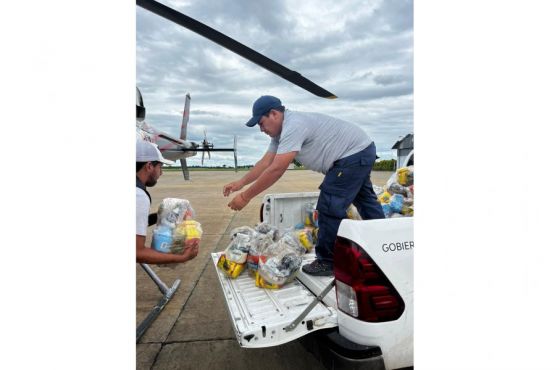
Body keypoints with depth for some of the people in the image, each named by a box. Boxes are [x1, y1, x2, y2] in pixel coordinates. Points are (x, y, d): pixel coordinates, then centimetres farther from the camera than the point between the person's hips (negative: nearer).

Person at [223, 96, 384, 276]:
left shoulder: (293, 126, -28)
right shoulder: (282, 130, 5)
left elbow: (276, 170, -33)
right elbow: (265, 162, 4)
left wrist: (245, 197, -27)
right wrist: (240, 183, -1)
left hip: (354, 154, -11)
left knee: (329, 208, -11)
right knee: (365, 200, 23)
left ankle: (328, 263, 3)